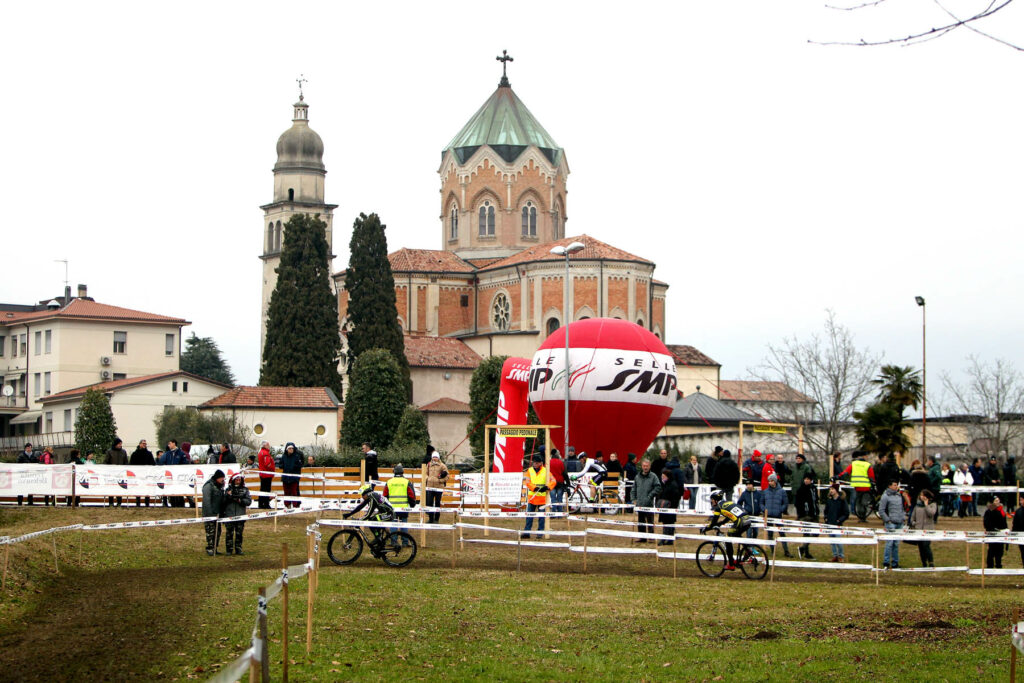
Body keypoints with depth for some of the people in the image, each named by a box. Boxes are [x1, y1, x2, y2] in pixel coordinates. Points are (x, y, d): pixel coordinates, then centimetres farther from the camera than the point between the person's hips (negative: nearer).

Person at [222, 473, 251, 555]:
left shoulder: (245, 490, 8)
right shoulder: (229, 489, 8)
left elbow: (249, 501, 0)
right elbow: (223, 502, 6)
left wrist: (240, 500, -14)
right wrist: (227, 496, -13)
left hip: (240, 516, 1)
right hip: (229, 515, -1)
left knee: (239, 533, 4)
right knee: (229, 533, -2)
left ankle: (238, 549, 11)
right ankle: (229, 550, 4)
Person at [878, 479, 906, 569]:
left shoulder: (899, 496, 15)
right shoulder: (886, 496, -5)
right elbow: (881, 511, -7)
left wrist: (903, 518, 12)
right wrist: (887, 520, -11)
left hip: (899, 524, 6)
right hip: (891, 524, -6)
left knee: (896, 543, 7)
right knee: (890, 543, -11)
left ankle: (895, 563, 12)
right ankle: (886, 563, -8)